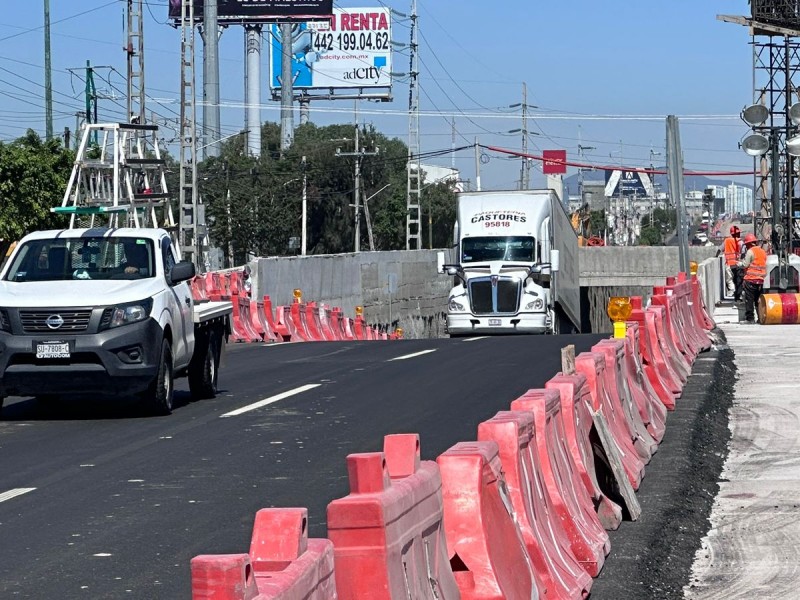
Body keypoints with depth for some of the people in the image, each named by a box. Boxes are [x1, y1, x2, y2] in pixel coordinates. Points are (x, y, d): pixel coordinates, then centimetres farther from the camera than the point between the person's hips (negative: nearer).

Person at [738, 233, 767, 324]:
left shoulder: (750, 251, -8)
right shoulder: (763, 252, 14)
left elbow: (745, 264, -8)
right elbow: (765, 267, 18)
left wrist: (739, 263, 10)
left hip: (751, 279, -7)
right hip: (760, 280, 7)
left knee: (749, 300, -3)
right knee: (758, 300, 12)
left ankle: (750, 318, -6)